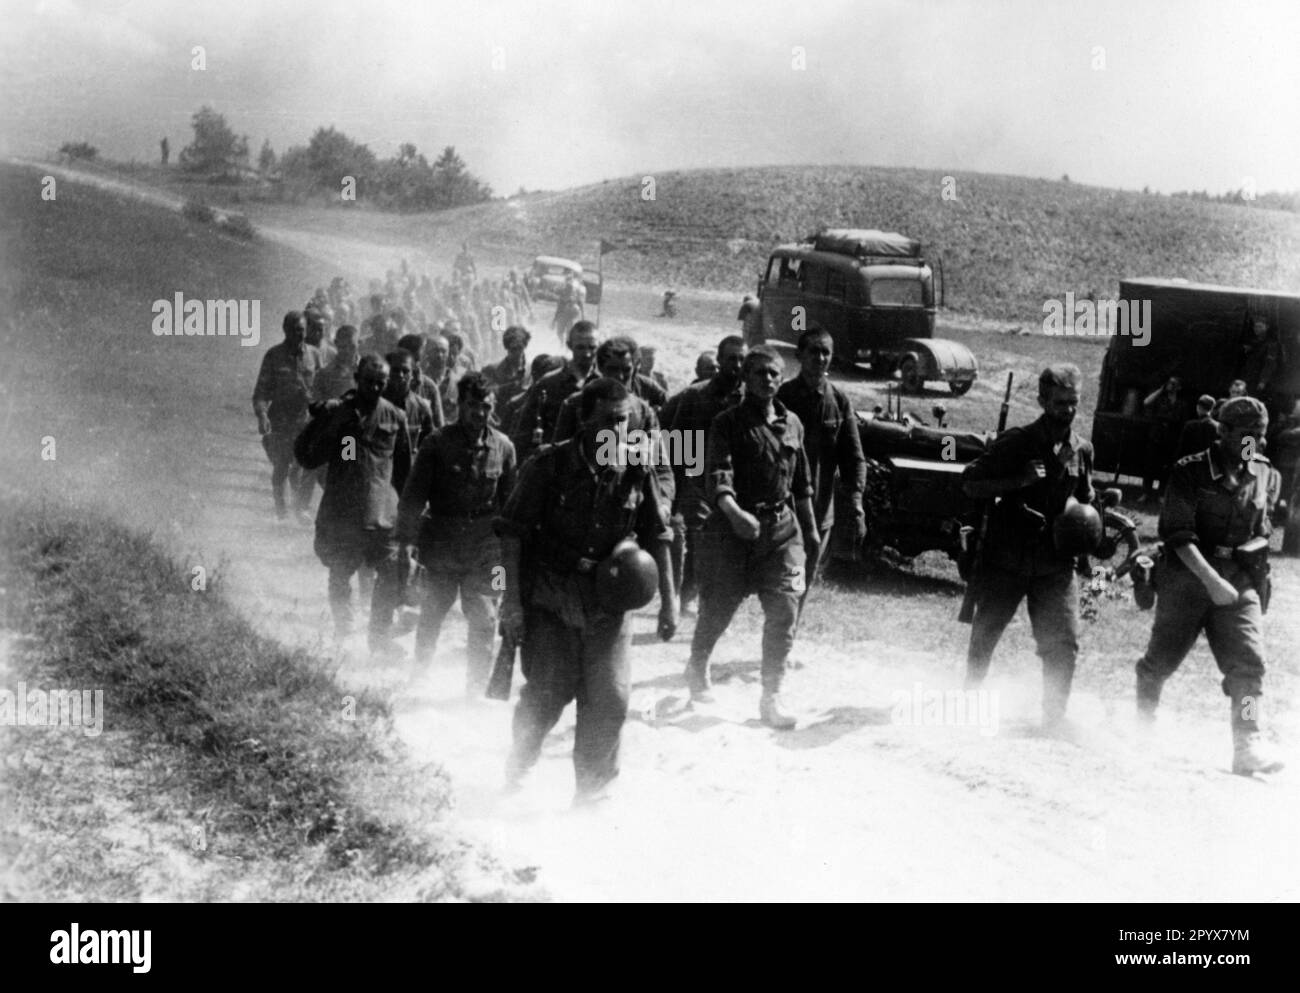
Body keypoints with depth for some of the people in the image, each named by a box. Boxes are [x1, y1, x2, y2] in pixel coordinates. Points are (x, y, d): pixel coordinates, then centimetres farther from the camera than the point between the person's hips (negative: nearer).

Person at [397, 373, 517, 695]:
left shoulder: (503, 447, -1)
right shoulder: (437, 443, -6)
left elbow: (511, 501, 6)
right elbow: (413, 496, -3)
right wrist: (404, 539, -6)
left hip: (484, 550, 1)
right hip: (441, 545, -1)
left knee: (484, 621, -2)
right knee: (432, 613, 13)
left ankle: (476, 690, 10)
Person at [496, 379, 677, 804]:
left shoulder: (636, 472, -2)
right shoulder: (548, 465, -11)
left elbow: (656, 539, 7)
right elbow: (512, 534, -9)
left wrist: (668, 601, 5)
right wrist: (512, 600, -13)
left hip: (607, 601, 3)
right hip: (548, 595, -2)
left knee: (609, 697, -4)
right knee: (548, 691, -3)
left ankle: (594, 784, 16)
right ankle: (517, 766, 25)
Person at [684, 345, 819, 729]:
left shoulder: (792, 423, 10)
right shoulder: (728, 423, -7)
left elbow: (801, 483, 20)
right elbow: (718, 477, -21)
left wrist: (810, 529, 21)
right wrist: (735, 513, -40)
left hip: (782, 528, 4)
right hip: (734, 525, -3)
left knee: (784, 612, -6)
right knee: (718, 609, 7)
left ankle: (771, 697, 2)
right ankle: (697, 669, 36)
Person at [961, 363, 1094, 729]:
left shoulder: (1081, 451, 6)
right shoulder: (1015, 442, -6)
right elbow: (970, 483, -7)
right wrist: (1019, 481, -19)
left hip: (1055, 562, 2)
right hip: (1006, 557, -2)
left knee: (1063, 644, -4)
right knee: (984, 635, 7)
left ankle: (1054, 719, 9)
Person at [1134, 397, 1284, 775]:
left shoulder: (1266, 477, 6)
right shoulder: (1190, 471, -10)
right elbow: (1178, 533, -16)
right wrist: (1211, 580, -25)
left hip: (1239, 583, 3)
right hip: (1187, 577, -3)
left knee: (1248, 661, -12)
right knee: (1162, 660, 6)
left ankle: (1248, 746, -13)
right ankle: (1143, 726, 32)